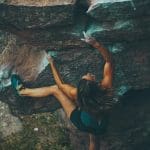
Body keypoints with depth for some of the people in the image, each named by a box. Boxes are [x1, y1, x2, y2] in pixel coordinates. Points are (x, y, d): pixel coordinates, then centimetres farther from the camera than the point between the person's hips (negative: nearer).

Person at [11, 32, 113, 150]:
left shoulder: (77, 94, -34)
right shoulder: (105, 87, -33)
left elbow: (60, 84, -13)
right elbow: (108, 60, -27)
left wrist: (52, 63, -5)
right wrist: (95, 43, -39)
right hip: (99, 126, 1)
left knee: (55, 89, 2)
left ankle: (23, 91, 22)